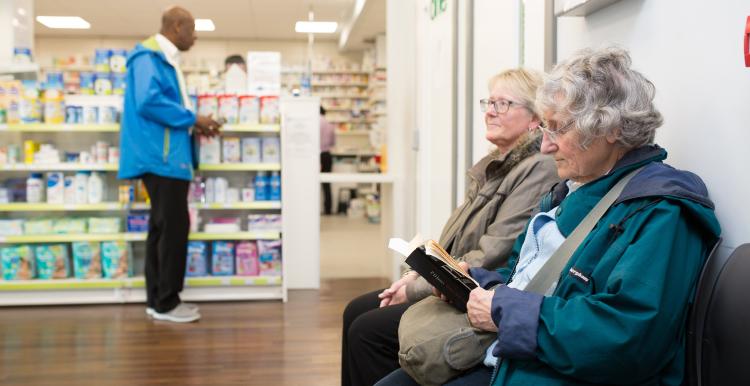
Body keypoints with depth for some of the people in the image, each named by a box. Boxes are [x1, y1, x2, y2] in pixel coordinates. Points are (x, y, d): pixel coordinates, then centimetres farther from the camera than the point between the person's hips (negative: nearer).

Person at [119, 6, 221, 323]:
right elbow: (148, 102, -24)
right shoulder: (149, 56, -12)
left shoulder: (165, 59, 20)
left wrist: (193, 125, 8)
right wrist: (192, 120, -17)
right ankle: (166, 303, 1)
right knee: (174, 227, -7)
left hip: (167, 155, 11)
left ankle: (158, 299, 18)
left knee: (164, 227, 12)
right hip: (161, 155, -11)